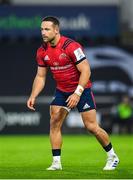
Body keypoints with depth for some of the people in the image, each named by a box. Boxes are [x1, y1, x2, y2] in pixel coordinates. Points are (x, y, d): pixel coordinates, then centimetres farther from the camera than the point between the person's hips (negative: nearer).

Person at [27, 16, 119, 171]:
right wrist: (33, 96, -7)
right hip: (61, 91, 6)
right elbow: (40, 76, 6)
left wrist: (77, 93, -29)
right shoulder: (42, 51, -3)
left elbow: (86, 71, -22)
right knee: (54, 123, -8)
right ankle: (56, 162, -2)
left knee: (91, 126, -5)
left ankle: (112, 157, 14)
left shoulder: (71, 46, -23)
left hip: (81, 89, -6)